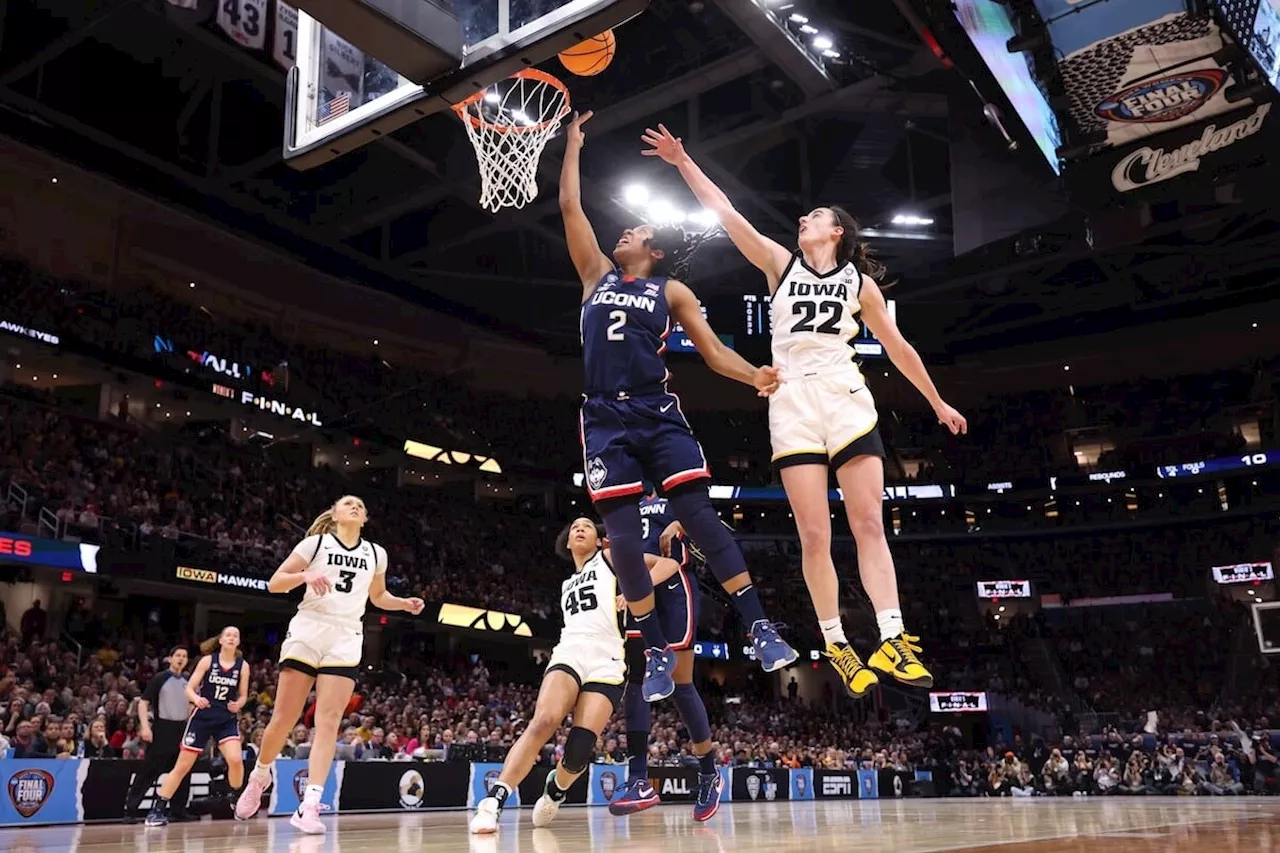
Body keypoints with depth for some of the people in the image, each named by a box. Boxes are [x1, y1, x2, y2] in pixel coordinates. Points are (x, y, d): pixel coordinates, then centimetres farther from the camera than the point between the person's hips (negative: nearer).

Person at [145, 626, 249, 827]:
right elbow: (189, 688, -2)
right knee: (182, 766, 1)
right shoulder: (208, 660, -2)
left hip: (227, 720, 1)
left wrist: (238, 704, -14)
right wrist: (196, 698, -24)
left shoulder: (243, 666, 0)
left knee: (235, 759, -20)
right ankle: (157, 809, 13)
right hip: (202, 717, -1)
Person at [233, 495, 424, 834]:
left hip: (346, 639, 2)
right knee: (284, 718, -1)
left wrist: (404, 603, 8)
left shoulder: (376, 553, 12)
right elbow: (274, 584, 0)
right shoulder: (316, 543, 2)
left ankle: (309, 806, -14)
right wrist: (305, 575, -18)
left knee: (328, 719, -10)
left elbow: (377, 596, 27)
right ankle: (259, 776, 27)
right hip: (307, 631, -2)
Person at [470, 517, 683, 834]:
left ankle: (555, 790, 16)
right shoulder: (567, 584, 30)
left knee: (579, 749, -16)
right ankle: (493, 802, -31)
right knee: (543, 722, -27)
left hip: (606, 662, -3)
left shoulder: (610, 558, 14)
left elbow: (669, 563, 2)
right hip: (569, 653, 3)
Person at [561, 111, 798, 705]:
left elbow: (713, 352, 5)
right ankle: (656, 651, 6)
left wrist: (755, 375, -12)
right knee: (623, 539, -4)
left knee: (701, 518, -10)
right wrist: (573, 145, 24)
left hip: (659, 417, -2)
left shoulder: (672, 291, 11)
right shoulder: (597, 274, 17)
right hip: (606, 421, 2)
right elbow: (570, 206, 18)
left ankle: (760, 630, -5)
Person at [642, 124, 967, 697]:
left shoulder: (860, 281, 15)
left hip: (847, 399, 1)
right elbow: (725, 213, 6)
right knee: (814, 535, -5)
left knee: (870, 524, -7)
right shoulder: (781, 263, 14)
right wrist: (683, 162, 0)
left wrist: (937, 401, 23)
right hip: (792, 402, 0)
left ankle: (892, 639, -8)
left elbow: (897, 347, 20)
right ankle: (836, 646, 2)